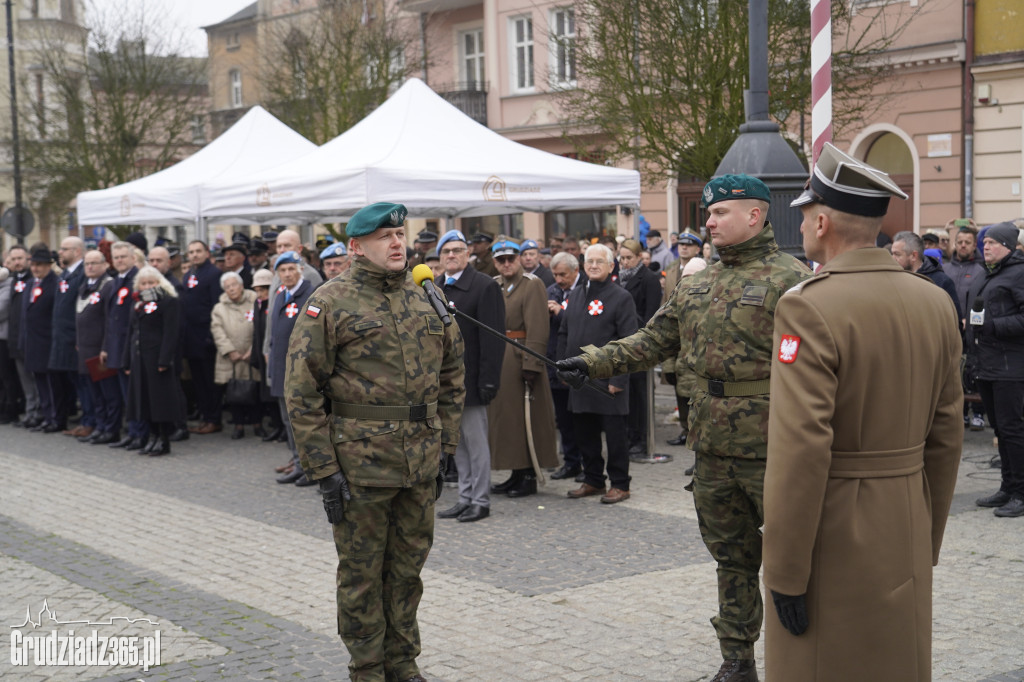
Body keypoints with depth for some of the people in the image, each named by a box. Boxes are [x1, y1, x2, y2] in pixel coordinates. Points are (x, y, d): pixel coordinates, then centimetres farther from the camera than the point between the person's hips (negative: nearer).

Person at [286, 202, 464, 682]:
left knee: (408, 566, 15)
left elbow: (451, 376, 16)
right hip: (360, 462, -4)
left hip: (421, 463, 5)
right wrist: (324, 470, -12)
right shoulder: (329, 304, -7)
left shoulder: (427, 300, 8)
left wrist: (444, 445, 11)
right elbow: (302, 393, -9)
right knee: (362, 571, 7)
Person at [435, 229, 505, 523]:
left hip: (469, 379, -7)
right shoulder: (433, 289, 12)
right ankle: (465, 497, 21)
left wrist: (489, 380, -18)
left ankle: (481, 500, 9)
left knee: (475, 441, 0)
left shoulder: (485, 286, -9)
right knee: (457, 442, 13)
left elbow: (493, 337, -13)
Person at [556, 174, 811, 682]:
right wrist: (592, 363, 3)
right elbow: (653, 341, 15)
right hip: (713, 444, 7)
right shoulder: (698, 286, 13)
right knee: (732, 558, 16)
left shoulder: (790, 280, -10)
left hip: (769, 447, -7)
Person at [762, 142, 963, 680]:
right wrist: (926, 540, 18)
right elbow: (946, 436, 9)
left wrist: (786, 572, -15)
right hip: (905, 538, 7)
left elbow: (801, 450, -21)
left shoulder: (809, 307, -17)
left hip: (833, 535, -7)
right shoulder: (935, 303, 4)